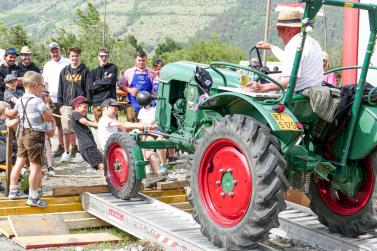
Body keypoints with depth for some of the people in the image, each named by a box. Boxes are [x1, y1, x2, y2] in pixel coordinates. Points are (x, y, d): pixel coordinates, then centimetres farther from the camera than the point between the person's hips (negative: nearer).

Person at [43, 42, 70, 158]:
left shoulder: (67, 63, -2)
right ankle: (61, 146, 21)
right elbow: (45, 82, 18)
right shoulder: (47, 65, 14)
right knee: (59, 125, 12)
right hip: (54, 100, 5)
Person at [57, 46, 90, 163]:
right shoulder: (64, 71, 11)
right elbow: (60, 88, 13)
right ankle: (67, 152, 13)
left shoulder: (84, 71, 2)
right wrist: (61, 104, 7)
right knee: (66, 130, 3)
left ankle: (77, 151, 11)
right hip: (66, 105, 3)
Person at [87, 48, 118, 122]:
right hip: (97, 103, 3)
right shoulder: (94, 72, 17)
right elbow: (90, 87, 2)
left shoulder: (112, 68, 10)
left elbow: (111, 81, -7)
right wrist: (105, 80, -1)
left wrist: (96, 83, 3)